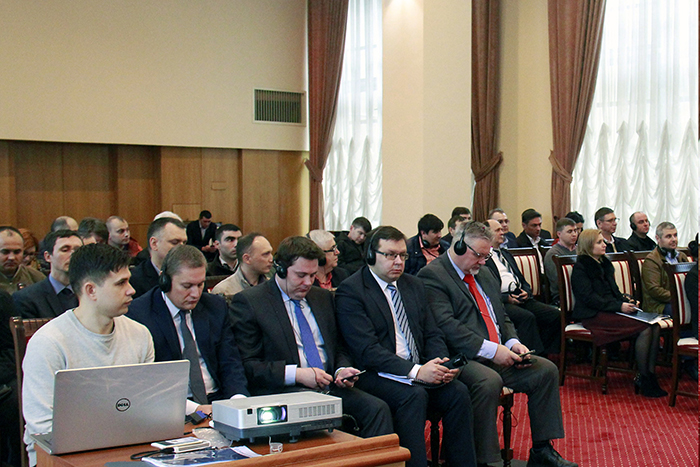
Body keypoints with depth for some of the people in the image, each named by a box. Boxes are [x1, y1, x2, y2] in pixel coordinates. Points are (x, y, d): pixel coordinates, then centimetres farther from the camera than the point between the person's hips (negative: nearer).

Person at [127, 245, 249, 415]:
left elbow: (230, 363, 9)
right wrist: (191, 407, -23)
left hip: (218, 401, 5)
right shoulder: (139, 314, -6)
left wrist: (238, 398, -12)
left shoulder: (216, 307, 10)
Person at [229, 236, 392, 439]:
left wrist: (342, 370, 3)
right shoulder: (248, 302, 0)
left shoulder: (323, 297, 20)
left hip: (329, 386, 6)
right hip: (282, 391, -6)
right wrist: (296, 374, -17)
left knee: (377, 408, -21)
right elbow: (247, 365, -7)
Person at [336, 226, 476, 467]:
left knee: (458, 391, -19)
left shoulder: (414, 285, 17)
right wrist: (416, 371, -24)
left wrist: (441, 364, -8)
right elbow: (367, 350, -16)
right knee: (414, 395, -32)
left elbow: (432, 334, 15)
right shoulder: (350, 291, -7)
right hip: (375, 374, -6)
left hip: (420, 370, 6)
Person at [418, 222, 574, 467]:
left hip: (500, 355, 9)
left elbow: (502, 316, 25)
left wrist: (513, 343, 3)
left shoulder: (484, 272, 21)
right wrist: (490, 350, -22)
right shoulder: (432, 275, -8)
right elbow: (445, 324, -19)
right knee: (489, 382, -36)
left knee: (547, 370, -4)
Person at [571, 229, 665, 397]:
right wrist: (619, 306, -19)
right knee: (645, 328, -24)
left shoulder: (604, 264, 20)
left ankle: (650, 374, -16)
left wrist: (627, 301, 4)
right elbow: (589, 297, -15)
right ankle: (642, 379, -15)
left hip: (610, 310, 8)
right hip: (593, 315, -8)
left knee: (655, 326, -16)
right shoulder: (581, 267, -6)